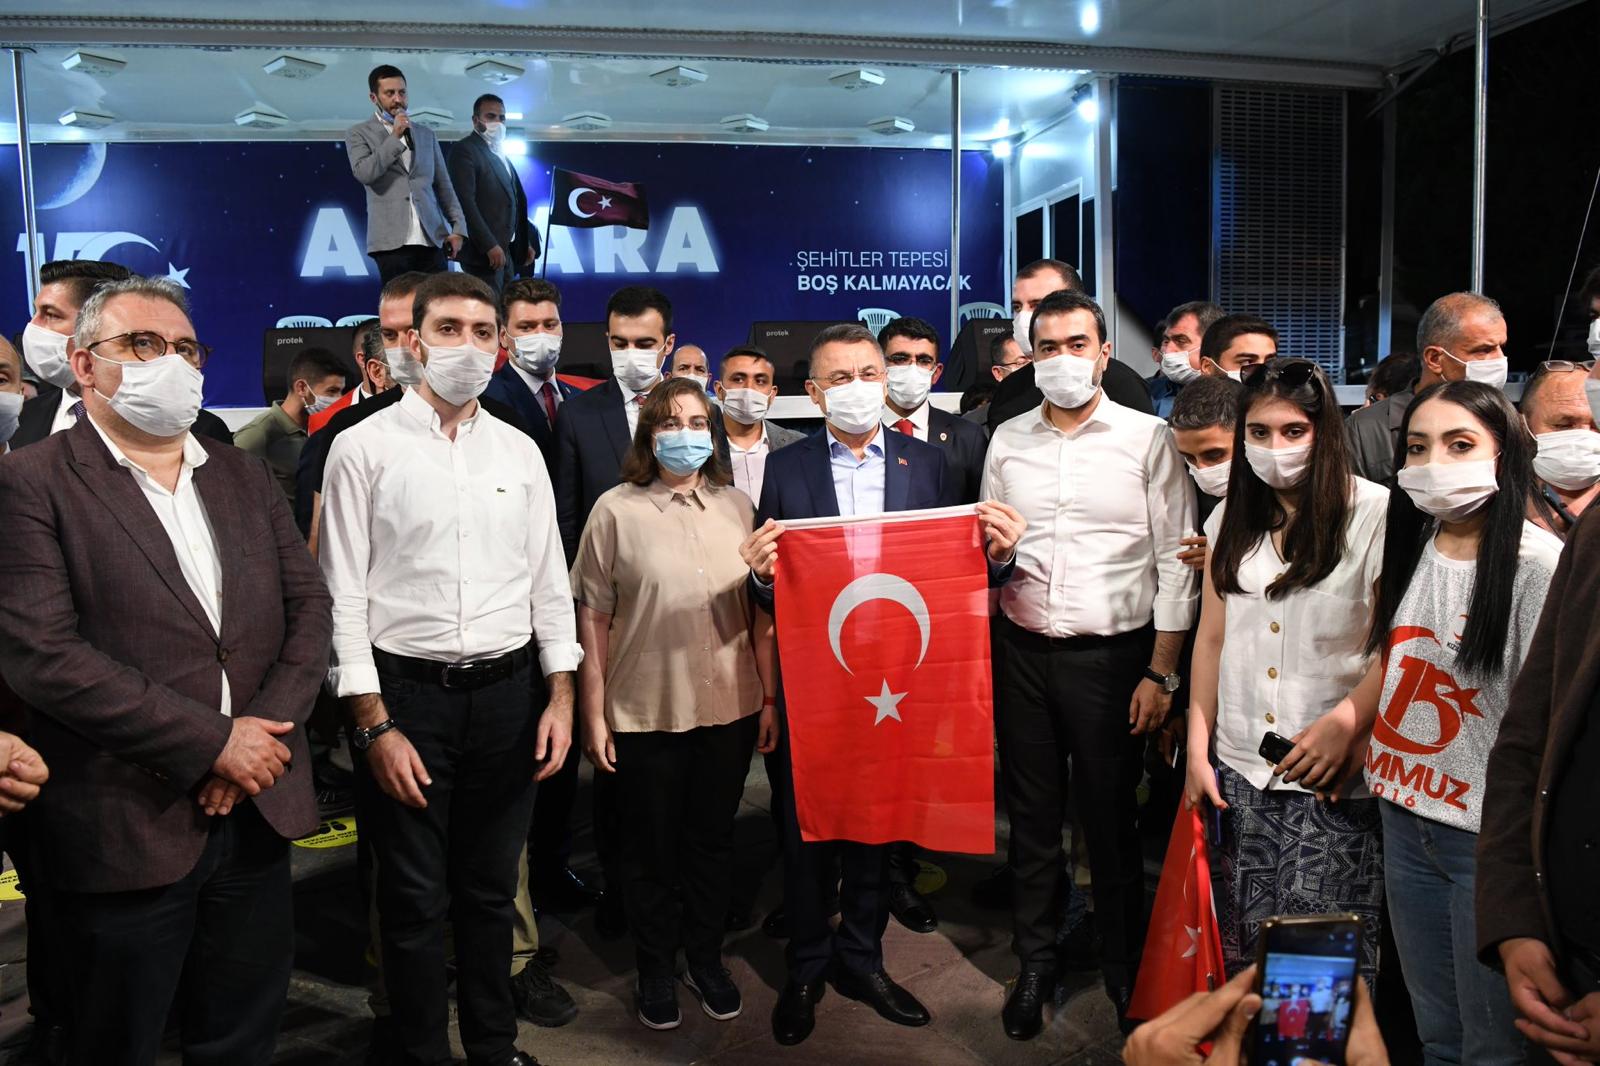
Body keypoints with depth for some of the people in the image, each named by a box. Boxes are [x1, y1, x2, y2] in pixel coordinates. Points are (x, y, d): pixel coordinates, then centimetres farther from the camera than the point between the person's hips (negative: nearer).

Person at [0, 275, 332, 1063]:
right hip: (126, 829, -4)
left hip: (256, 812, 5)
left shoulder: (243, 477, 11)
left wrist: (264, 733, -9)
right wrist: (212, 741, -17)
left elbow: (309, 607, 6)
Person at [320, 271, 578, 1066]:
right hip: (405, 692, -3)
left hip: (509, 690, 3)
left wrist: (560, 696, 3)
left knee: (491, 889, 16)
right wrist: (374, 725, -10)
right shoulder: (365, 448, -4)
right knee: (415, 897, 9)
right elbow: (343, 596, -6)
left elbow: (548, 581, 8)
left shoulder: (519, 450, 6)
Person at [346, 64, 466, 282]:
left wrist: (458, 227, 7)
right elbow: (363, 173, -9)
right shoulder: (358, 133, 8)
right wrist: (395, 137, -7)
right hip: (391, 242, -3)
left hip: (431, 240, 3)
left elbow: (444, 186, 18)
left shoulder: (426, 134, 20)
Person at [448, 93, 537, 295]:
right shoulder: (464, 150, -6)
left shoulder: (502, 154, 21)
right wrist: (489, 246, -22)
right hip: (484, 252, -8)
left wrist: (526, 243, 13)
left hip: (507, 252, 8)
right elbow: (466, 202, -16)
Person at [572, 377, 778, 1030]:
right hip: (645, 712, -2)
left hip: (729, 709, 3)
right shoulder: (616, 510, -6)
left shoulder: (737, 505, 3)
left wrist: (769, 697, 5)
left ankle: (706, 958, 37)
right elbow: (593, 618, -4)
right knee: (651, 847, 13)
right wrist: (593, 716, -4)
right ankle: (656, 970, 34)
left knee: (714, 839, 17)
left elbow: (763, 609, 6)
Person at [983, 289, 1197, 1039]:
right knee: (1032, 813, 11)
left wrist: (1161, 672, -7)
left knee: (1111, 815, 7)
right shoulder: (1007, 441, 7)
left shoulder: (1148, 439, -3)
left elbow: (1175, 562, -4)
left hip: (1112, 653, -3)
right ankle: (1034, 964, 28)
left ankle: (1124, 964, 27)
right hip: (1023, 651, 3)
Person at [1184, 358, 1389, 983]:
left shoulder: (1373, 515, -6)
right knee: (1243, 944, 11)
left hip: (1332, 776, -4)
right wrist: (1197, 749, 9)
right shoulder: (1232, 519, 11)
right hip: (1240, 770, 5)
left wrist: (1343, 724, -20)